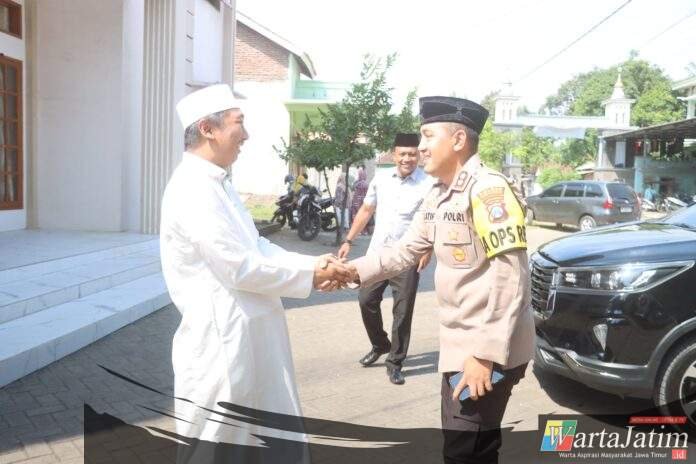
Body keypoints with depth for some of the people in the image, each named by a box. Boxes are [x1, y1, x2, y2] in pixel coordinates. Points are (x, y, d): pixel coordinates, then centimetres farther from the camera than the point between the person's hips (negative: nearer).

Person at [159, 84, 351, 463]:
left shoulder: (215, 184, 12)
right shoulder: (193, 190, -20)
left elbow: (256, 247, 12)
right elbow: (241, 268, -22)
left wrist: (314, 264, -1)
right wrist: (310, 275, -11)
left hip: (248, 337, 10)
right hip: (221, 341, -10)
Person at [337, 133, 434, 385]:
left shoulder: (429, 184, -9)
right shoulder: (380, 179, 5)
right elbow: (365, 211, 14)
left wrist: (428, 250, -25)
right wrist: (348, 241, 11)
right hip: (376, 253, 4)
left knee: (402, 311, 2)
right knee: (366, 300, 9)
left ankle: (395, 362, 18)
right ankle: (380, 346, 34)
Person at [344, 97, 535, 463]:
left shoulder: (488, 190, -19)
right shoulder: (438, 197, 10)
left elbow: (510, 278, -23)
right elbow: (405, 251, 10)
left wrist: (486, 354, -25)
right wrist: (354, 270, -4)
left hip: (490, 349, -9)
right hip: (461, 344, 9)